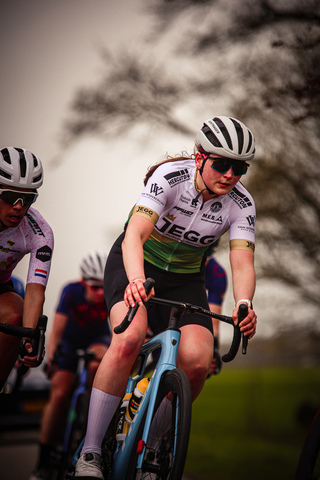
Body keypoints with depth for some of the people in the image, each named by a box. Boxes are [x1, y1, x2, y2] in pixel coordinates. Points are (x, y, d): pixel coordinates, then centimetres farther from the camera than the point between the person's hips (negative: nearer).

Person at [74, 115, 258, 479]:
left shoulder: (241, 204, -16)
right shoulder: (171, 176, -26)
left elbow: (242, 263, -25)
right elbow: (135, 233, -37)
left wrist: (243, 305, -47)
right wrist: (136, 281, -56)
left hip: (185, 279, 3)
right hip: (135, 264, -3)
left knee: (198, 360, -23)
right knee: (130, 339, -33)